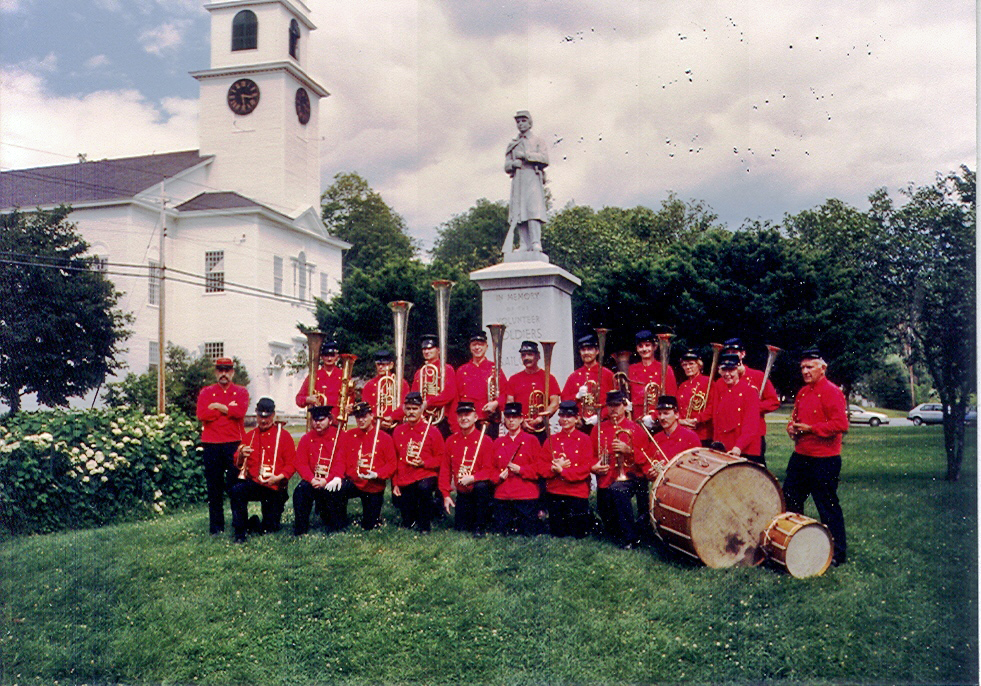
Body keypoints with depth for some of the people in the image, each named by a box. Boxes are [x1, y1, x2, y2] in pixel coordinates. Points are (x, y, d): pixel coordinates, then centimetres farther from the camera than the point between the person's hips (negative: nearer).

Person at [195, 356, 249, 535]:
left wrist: (218, 406, -7)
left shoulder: (241, 392, 7)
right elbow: (201, 414, -8)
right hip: (211, 445, 1)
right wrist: (228, 408, -6)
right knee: (214, 487, 6)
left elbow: (240, 412, -13)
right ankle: (216, 526, 14)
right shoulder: (206, 392, 9)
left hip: (235, 444, -1)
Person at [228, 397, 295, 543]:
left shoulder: (284, 435, 0)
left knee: (270, 528, -1)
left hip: (275, 487, -1)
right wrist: (241, 455, -11)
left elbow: (291, 464, -4)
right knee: (236, 491, -32)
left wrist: (278, 477, -21)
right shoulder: (250, 436, 9)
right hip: (254, 484, 2)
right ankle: (239, 533, -18)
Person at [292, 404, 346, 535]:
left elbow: (340, 463, -10)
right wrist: (312, 479, -17)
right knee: (300, 491, -25)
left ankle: (335, 528, -12)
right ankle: (300, 531, -15)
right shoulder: (306, 438, 9)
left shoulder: (339, 436, -2)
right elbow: (301, 463, 2)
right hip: (313, 480, 3)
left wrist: (326, 480, -22)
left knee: (332, 491, -33)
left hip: (332, 479, -3)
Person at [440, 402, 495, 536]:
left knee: (481, 486, -37)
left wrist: (472, 478, -31)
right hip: (462, 494, 4)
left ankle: (481, 526, -19)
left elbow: (488, 470, -14)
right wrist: (446, 495, -2)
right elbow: (445, 469, 5)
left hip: (480, 491, -4)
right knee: (460, 527, -4)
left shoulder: (485, 440, -9)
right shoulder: (451, 441, 3)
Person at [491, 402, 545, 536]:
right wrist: (498, 476, -7)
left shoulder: (531, 440, 3)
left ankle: (538, 521, 26)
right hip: (502, 497, 3)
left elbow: (540, 468, -1)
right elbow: (492, 468, 14)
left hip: (526, 496, -3)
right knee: (500, 533, 2)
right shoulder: (498, 443, 13)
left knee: (529, 534, -4)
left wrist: (520, 470, -12)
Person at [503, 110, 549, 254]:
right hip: (517, 180, 4)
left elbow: (545, 159, -3)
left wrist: (525, 155, -8)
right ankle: (524, 245, -10)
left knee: (533, 209, -18)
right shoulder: (512, 145, 24)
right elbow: (506, 166, 16)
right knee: (518, 212, -7)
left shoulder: (538, 141, 14)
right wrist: (514, 163, -7)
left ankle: (536, 244, -25)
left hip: (533, 178, -4)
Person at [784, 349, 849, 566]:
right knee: (790, 499, 12)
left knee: (828, 507, 1)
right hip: (800, 456, 8)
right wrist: (792, 427, 2)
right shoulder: (803, 392, 13)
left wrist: (810, 428, -19)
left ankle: (838, 553, 14)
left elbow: (841, 424, -20)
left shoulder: (832, 392, -12)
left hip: (824, 460, -8)